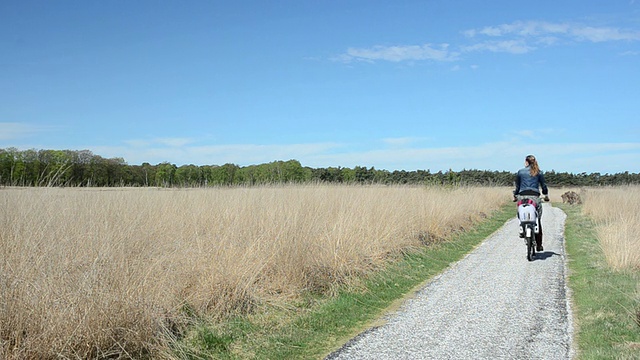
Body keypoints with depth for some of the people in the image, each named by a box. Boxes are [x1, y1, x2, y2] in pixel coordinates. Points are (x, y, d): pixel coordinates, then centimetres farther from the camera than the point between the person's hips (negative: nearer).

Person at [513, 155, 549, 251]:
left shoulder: (520, 172, 9)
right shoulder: (539, 172, 9)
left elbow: (517, 186, 12)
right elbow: (543, 185, 12)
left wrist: (515, 195, 25)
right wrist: (546, 195, 26)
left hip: (522, 197, 0)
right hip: (535, 197, 0)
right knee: (538, 222, 6)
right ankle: (539, 245, 7)